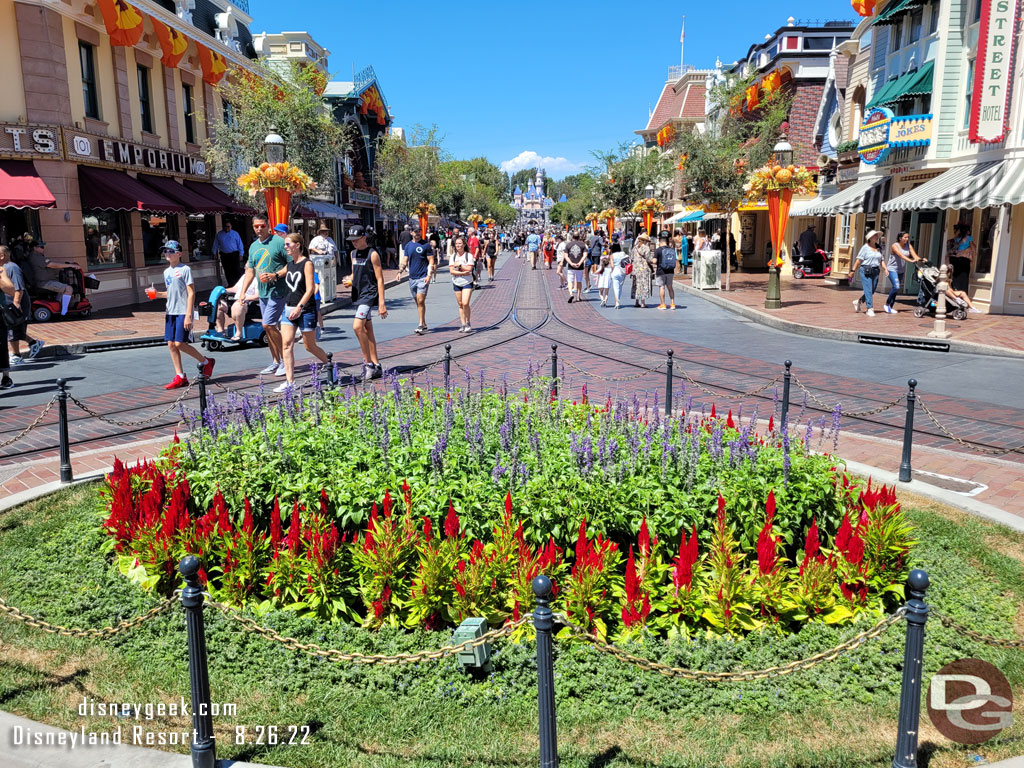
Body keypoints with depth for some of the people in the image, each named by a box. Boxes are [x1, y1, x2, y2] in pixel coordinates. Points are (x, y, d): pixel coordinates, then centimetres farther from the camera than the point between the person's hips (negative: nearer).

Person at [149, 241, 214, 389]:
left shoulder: (185, 269, -6)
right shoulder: (166, 272, 15)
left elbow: (191, 293, -11)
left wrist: (188, 315, -17)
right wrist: (158, 294, 4)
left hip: (183, 312, -7)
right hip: (170, 312, 7)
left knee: (179, 343, -12)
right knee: (171, 345, 3)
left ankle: (206, 362, 7)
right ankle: (180, 377, 7)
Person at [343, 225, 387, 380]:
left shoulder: (372, 254, -9)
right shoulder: (353, 253, 14)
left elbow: (380, 279, -11)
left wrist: (381, 303, -16)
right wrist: (349, 279, 1)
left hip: (369, 294, -8)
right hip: (358, 295, 8)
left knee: (357, 327, -21)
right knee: (367, 330, 9)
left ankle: (368, 362, -11)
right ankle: (376, 366, 15)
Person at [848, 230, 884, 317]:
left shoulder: (878, 248, 15)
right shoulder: (865, 247, -2)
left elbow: (880, 260, 17)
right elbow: (859, 260, -5)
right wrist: (852, 271, -11)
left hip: (875, 271, 6)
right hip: (866, 271, -6)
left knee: (872, 291, 8)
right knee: (868, 290, -9)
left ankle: (858, 302, 30)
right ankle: (869, 309, -6)